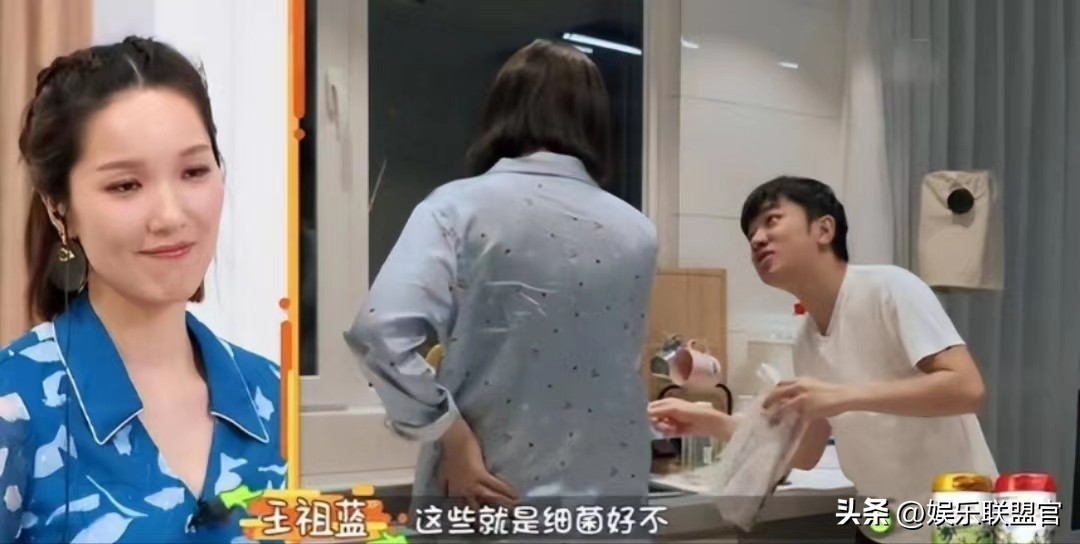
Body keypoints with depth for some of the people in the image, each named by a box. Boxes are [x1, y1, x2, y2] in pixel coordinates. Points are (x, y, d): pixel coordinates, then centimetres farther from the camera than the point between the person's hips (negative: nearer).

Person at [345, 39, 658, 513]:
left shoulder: (460, 207, -6)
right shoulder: (636, 234, 4)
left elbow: (382, 330, -20)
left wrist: (451, 436, -11)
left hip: (485, 499, -2)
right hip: (604, 497, 2)